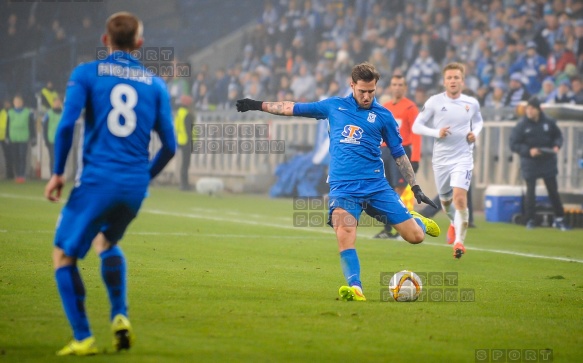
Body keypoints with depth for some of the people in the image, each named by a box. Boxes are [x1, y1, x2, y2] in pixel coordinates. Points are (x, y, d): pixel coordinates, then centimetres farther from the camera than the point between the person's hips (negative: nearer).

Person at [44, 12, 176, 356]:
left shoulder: (86, 73, 1)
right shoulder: (155, 84, 10)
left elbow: (67, 125, -10)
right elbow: (169, 146, 8)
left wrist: (58, 173, 0)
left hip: (97, 180, -4)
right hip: (136, 184, 4)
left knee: (65, 254, 8)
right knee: (106, 243, 30)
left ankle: (83, 338, -3)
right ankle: (120, 317, 14)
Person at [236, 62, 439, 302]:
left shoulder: (382, 116, 6)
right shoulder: (334, 106, 10)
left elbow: (399, 154, 13)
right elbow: (294, 108, 18)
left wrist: (415, 187, 10)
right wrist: (258, 105, 17)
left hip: (375, 185, 0)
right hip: (343, 188, 0)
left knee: (415, 236, -4)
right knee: (344, 234, -26)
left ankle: (416, 220, 31)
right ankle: (355, 288, -24)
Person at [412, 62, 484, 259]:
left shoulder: (472, 103, 1)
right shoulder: (434, 102, -4)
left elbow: (478, 121, 21)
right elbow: (416, 126, -2)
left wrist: (475, 133, -1)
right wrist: (436, 132, -17)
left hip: (463, 158, -1)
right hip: (441, 159, 1)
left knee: (460, 198, -19)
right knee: (445, 200, 15)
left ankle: (459, 241, -11)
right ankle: (454, 223, 49)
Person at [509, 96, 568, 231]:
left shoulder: (548, 122, -2)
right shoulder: (521, 126, -9)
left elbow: (558, 135, 11)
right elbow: (514, 144, -8)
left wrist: (556, 146, -9)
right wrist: (529, 151, -21)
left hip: (548, 162, 2)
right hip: (530, 163, -2)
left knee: (553, 190, 6)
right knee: (530, 191, -1)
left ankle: (559, 219, 16)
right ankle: (530, 220, 9)